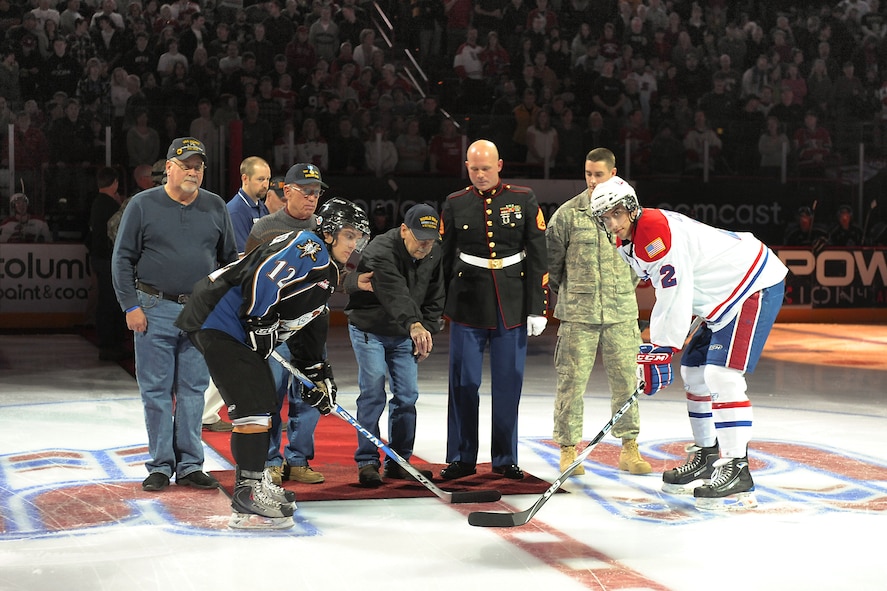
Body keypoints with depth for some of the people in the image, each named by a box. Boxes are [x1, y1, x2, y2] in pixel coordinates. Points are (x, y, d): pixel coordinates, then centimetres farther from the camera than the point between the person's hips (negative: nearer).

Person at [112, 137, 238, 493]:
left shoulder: (216, 207, 8)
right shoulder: (143, 205, 0)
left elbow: (230, 258, 15)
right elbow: (123, 259, 1)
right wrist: (130, 305, -6)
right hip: (155, 310, -2)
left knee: (194, 389, 6)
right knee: (156, 390, 2)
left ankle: (189, 464, 13)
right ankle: (160, 465, 10)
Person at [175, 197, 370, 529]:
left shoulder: (325, 277, 21)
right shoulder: (308, 248, -11)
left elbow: (307, 329, 26)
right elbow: (263, 275, -25)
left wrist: (318, 374, 20)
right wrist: (261, 322, -19)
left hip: (243, 334, 11)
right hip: (219, 322, -11)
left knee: (263, 406, 19)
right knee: (253, 409, -13)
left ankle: (256, 483, 33)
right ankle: (247, 502, -10)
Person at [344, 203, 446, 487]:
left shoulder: (434, 254, -5)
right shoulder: (380, 251, -28)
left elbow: (434, 299, 6)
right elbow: (395, 293, -45)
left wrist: (427, 331, -2)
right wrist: (414, 325, -59)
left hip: (405, 335, 6)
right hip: (369, 329, -6)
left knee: (407, 395, 2)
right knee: (373, 393, -12)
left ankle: (398, 462, 13)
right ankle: (367, 462, -2)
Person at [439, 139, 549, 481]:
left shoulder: (524, 200, 2)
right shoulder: (455, 204, 5)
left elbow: (538, 258, 1)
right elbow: (443, 259, 10)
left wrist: (538, 308, -3)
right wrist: (437, 308, 8)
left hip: (512, 307, 0)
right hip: (468, 304, 0)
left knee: (508, 384, 4)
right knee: (464, 383, 1)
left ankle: (505, 459, 15)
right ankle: (461, 458, 11)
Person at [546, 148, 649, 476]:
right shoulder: (567, 213, -3)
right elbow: (551, 259, 5)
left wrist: (624, 290, 14)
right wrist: (567, 295, 10)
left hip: (621, 314, 2)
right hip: (577, 314, -2)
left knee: (626, 380, 5)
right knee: (572, 381, -1)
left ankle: (629, 449, 15)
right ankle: (568, 450, 9)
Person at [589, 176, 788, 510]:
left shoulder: (655, 229, -23)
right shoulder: (626, 244, 8)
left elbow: (675, 295, -24)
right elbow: (667, 296, 17)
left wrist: (662, 351, -20)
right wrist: (655, 347, 11)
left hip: (755, 283, -11)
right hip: (724, 295, 11)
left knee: (722, 375, -19)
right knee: (695, 372, 14)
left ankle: (737, 471, -18)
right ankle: (706, 457, 26)